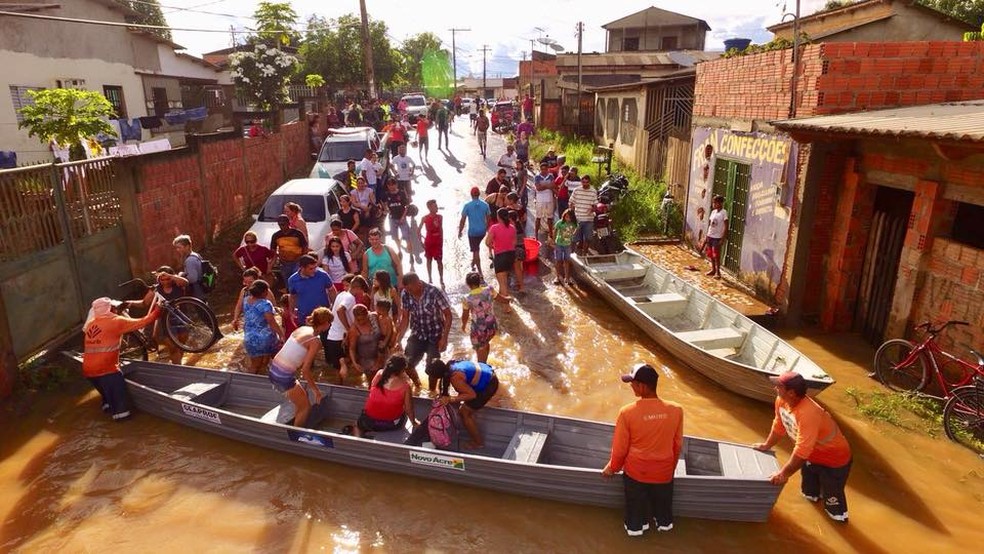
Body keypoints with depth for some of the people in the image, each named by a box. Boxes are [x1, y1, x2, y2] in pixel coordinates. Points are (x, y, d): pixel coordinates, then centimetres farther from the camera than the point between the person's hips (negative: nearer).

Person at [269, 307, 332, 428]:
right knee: (306, 407, 12)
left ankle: (296, 427, 42)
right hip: (284, 377, -8)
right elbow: (305, 370, -17)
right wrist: (316, 390, -6)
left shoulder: (302, 328, 6)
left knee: (302, 396, 29)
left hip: (273, 370, 8)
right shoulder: (315, 341, -15)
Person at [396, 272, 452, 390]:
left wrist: (444, 338, -20)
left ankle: (432, 392, 26)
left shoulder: (434, 292, -25)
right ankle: (417, 384, 32)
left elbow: (448, 315, -17)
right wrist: (398, 339, -7)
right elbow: (405, 317, -1)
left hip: (435, 336, -4)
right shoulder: (405, 294, -13)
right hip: (417, 335, 4)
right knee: (406, 364, 0)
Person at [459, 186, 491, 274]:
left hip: (472, 232, -3)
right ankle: (473, 264, 40)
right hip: (482, 231, 3)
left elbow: (463, 220, -9)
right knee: (476, 248, 27)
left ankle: (480, 272, 1)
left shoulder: (467, 205, -10)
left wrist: (460, 231, 2)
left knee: (475, 251, 3)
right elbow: (488, 219, 6)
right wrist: (487, 228, 23)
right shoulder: (485, 205, -2)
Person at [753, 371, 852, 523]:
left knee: (831, 496, 12)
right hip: (813, 454, 7)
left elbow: (802, 451, -39)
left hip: (834, 458, -7)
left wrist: (784, 473, -32)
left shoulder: (808, 414, -42)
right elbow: (779, 425, 3)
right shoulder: (781, 401, -17)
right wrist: (767, 445, 13)